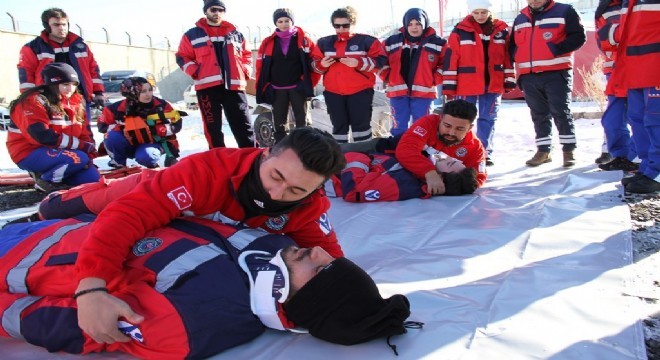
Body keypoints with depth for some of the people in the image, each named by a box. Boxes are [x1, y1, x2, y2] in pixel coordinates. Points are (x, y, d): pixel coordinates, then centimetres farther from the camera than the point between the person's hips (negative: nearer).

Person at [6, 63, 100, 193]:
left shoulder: (75, 102, 7)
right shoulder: (34, 101, -15)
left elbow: (85, 133, 9)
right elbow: (41, 136, -26)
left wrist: (89, 153, -8)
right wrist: (80, 145, -24)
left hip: (57, 153, 8)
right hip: (30, 154, -7)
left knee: (92, 179, -5)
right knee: (78, 158, -30)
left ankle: (53, 171, 12)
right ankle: (45, 180, -9)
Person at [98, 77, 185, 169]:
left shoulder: (160, 105, -16)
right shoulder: (120, 107, -16)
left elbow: (176, 125, -12)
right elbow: (102, 125, -8)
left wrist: (156, 130, -24)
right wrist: (123, 129, -23)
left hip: (152, 143, -2)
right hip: (128, 144, 3)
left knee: (145, 157, -35)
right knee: (112, 136, -26)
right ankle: (118, 164, 0)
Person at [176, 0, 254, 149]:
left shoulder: (235, 34, 15)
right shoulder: (192, 35, 9)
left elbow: (247, 54, 24)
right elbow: (182, 57, 11)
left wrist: (246, 71, 7)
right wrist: (195, 71, -5)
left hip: (234, 86, 1)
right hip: (207, 87, -1)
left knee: (244, 127, 1)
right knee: (213, 129, 4)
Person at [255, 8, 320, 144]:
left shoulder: (304, 40, 0)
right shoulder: (268, 42, 5)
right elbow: (261, 66, 7)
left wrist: (310, 82, -4)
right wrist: (264, 87, 2)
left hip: (298, 88, -2)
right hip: (277, 90, 2)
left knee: (302, 122, 3)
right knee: (279, 124, 7)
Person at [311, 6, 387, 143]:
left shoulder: (367, 41, -3)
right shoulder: (324, 43, 9)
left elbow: (380, 61, -7)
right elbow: (315, 65, 13)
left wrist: (359, 63, -18)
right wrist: (322, 64, -10)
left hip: (360, 91, -3)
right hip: (333, 92, 4)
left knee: (361, 125, 2)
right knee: (339, 125, 12)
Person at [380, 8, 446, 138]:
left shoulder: (437, 43, -1)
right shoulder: (392, 42, 3)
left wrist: (435, 80, -3)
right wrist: (387, 78, 5)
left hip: (423, 92, -1)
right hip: (398, 91, 1)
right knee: (399, 126, 6)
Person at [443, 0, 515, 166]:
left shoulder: (502, 30, 5)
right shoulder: (460, 31, -4)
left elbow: (508, 57, 9)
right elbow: (451, 58, -6)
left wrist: (509, 80, 7)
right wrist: (449, 85, -8)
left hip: (493, 84, 3)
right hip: (467, 84, -3)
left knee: (488, 119, 9)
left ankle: (485, 153, 18)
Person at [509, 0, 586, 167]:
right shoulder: (520, 19, 17)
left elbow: (578, 37, -7)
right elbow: (512, 44, 25)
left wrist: (555, 49, -19)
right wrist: (518, 57, 3)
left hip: (557, 73, -5)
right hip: (528, 76, 5)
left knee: (561, 112, -3)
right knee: (539, 115, 10)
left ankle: (569, 150, 8)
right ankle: (543, 150, 19)